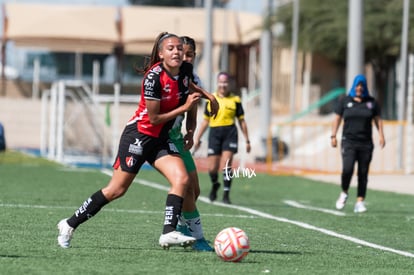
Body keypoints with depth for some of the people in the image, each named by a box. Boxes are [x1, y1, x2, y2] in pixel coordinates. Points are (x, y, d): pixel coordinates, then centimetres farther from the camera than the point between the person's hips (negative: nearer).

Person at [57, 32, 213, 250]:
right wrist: (184, 107, -14)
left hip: (161, 139, 7)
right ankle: (70, 225, 10)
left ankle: (169, 232, -20)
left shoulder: (186, 71, -2)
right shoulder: (154, 77, -24)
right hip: (139, 135, -7)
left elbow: (192, 88, 25)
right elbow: (154, 118, -18)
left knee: (182, 179, -16)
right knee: (117, 190, -3)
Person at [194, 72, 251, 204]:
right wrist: (197, 138, 15)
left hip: (230, 133, -2)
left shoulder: (235, 100, 5)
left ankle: (226, 194, -7)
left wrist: (247, 140, 8)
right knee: (212, 168, 0)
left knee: (226, 164, -14)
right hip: (214, 133, 2)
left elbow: (242, 121, 10)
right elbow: (205, 121, 18)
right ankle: (215, 185, 32)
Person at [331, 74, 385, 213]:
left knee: (363, 173, 0)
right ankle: (344, 193, 6)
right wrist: (333, 136, 0)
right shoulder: (345, 101, 6)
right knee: (347, 169, -19)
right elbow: (337, 119, 8)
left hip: (366, 143, 2)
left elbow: (378, 119, 9)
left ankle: (360, 202, 4)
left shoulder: (371, 102, 8)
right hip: (349, 142, -2)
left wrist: (381, 135, -4)